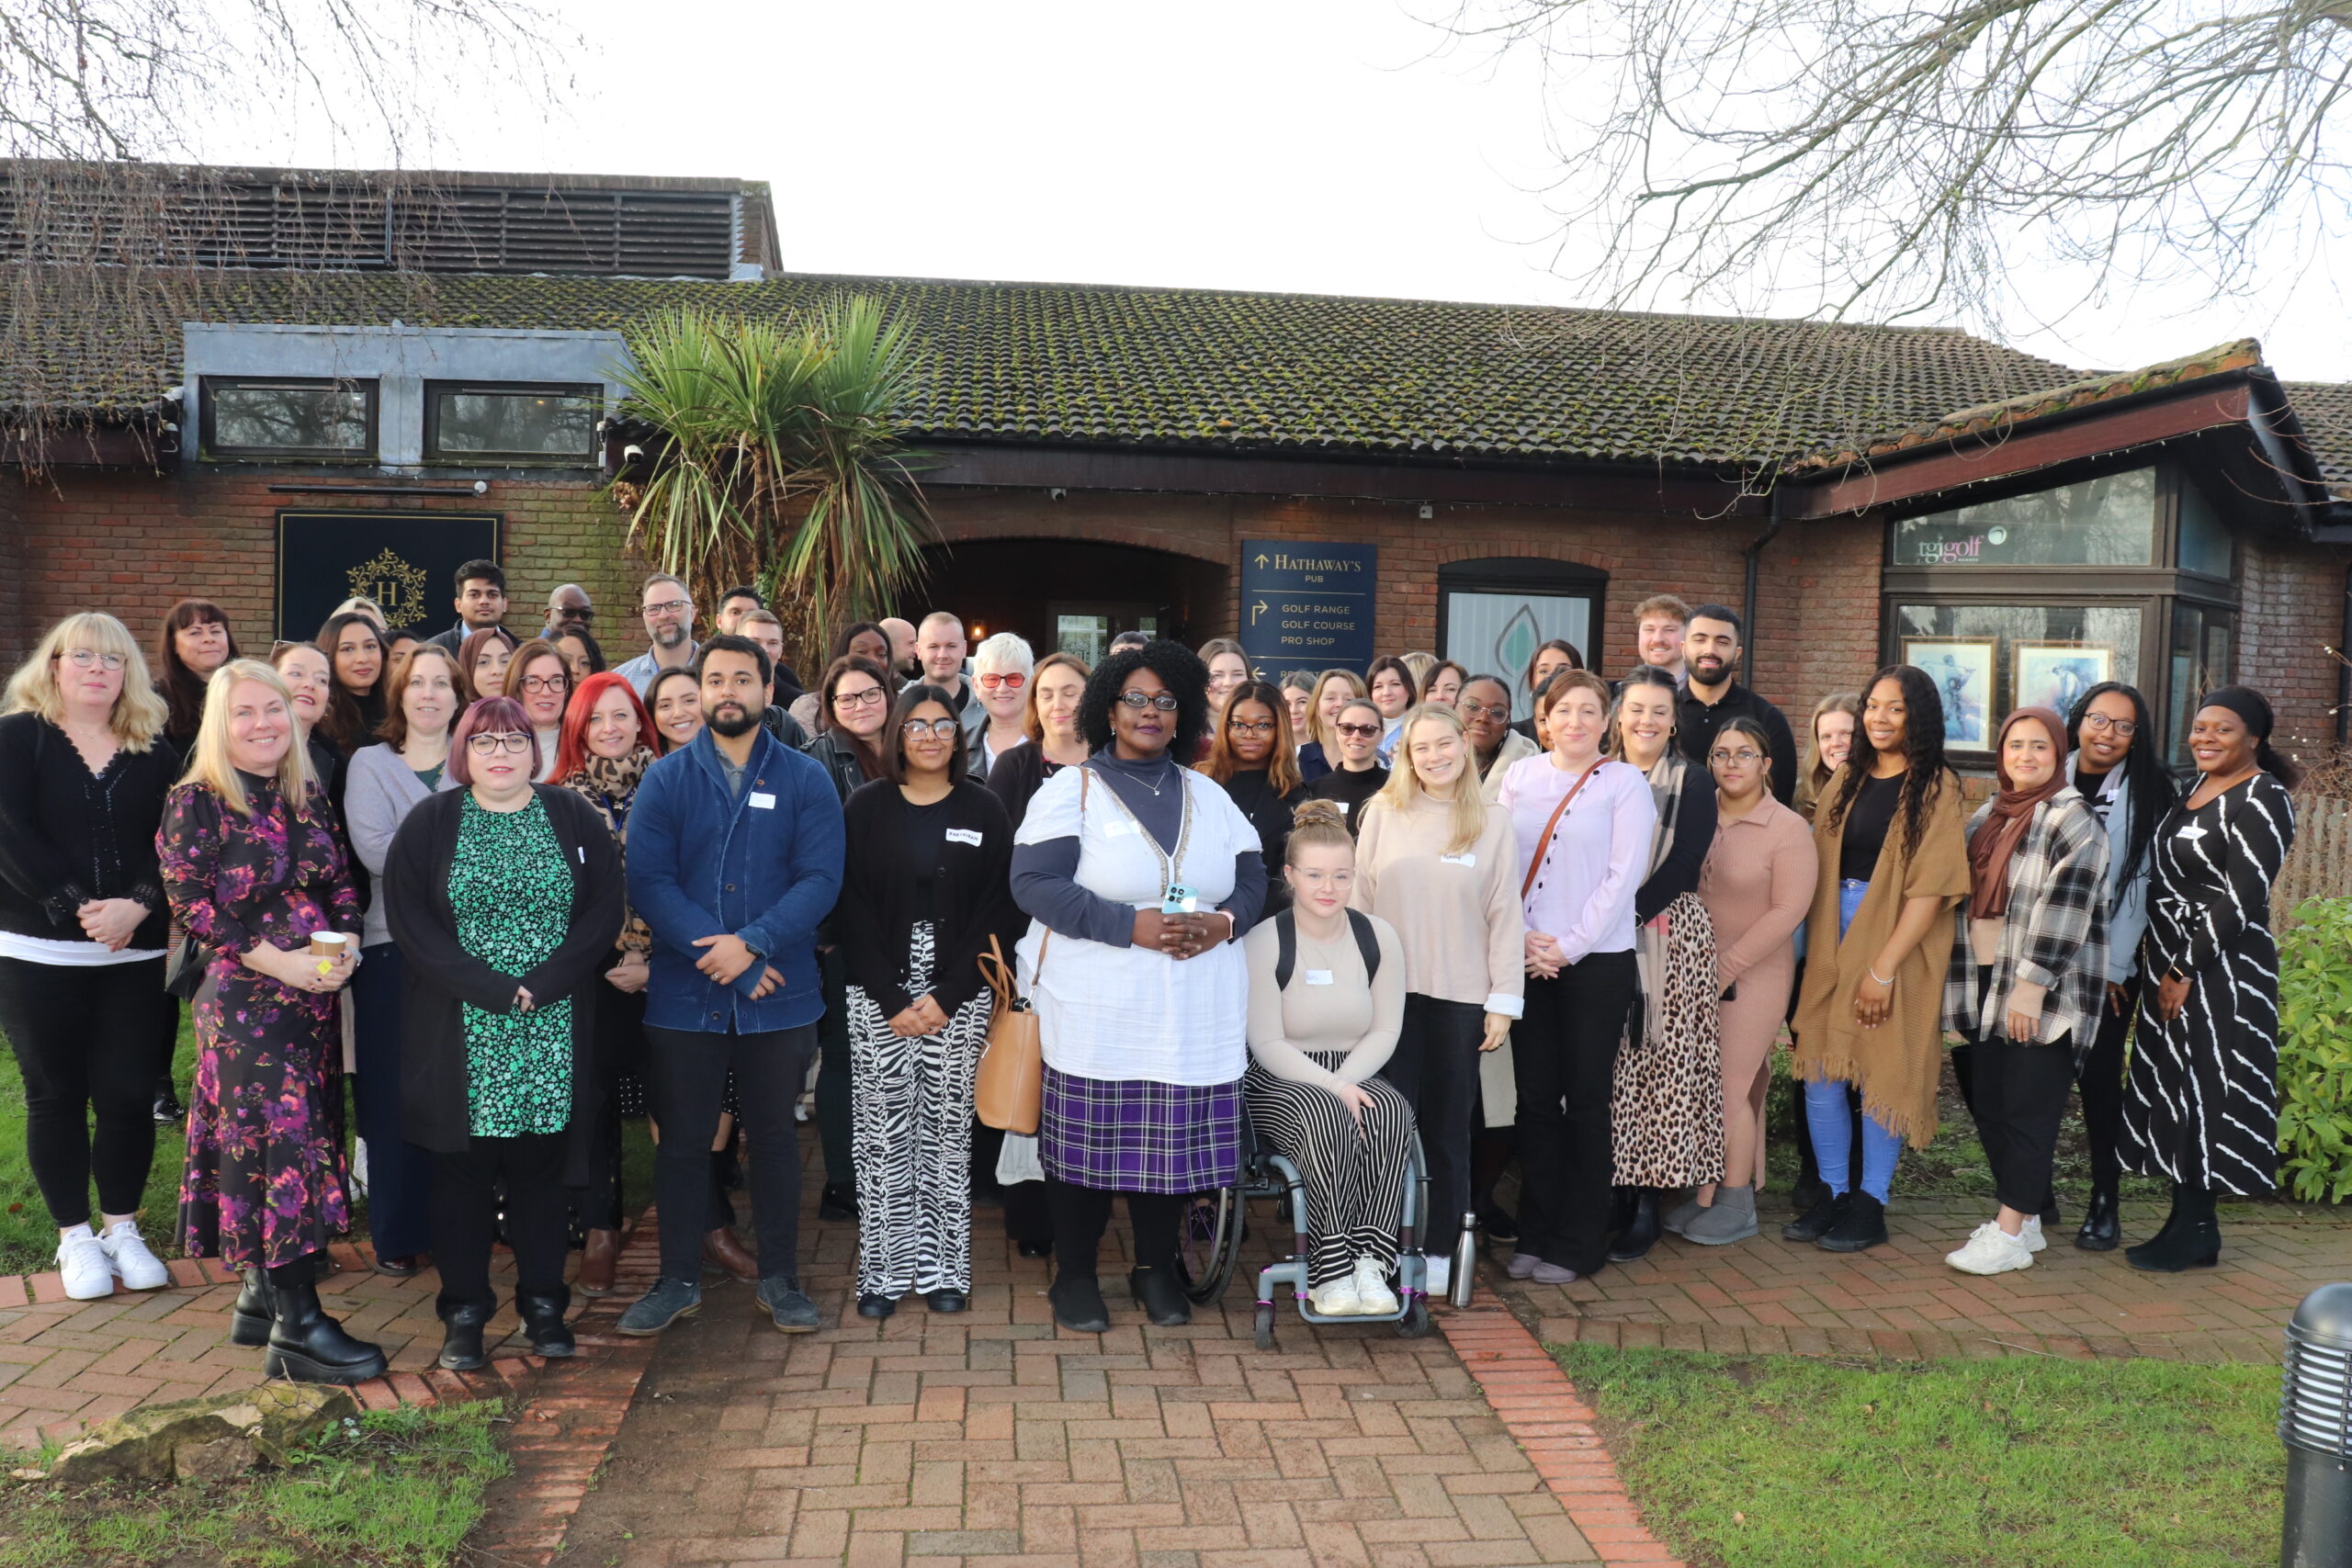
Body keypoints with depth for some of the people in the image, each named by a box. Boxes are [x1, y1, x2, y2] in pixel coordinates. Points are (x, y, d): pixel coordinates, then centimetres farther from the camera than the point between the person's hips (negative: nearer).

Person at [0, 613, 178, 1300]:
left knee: (128, 1094, 2)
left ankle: (122, 1228, 20)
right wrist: (80, 908, -19)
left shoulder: (155, 750, 7)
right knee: (56, 1095, 7)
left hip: (136, 955, 2)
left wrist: (137, 906, -18)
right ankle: (75, 1237, 20)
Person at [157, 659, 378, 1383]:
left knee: (305, 1138, 10)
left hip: (314, 997, 6)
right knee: (274, 1140, -7)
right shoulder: (196, 802, -7)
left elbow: (342, 886, 12)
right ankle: (297, 1327, -2)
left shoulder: (308, 797, 10)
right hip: (243, 1001, -6)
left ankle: (262, 1296, 23)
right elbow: (190, 905, -11)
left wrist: (344, 948, -7)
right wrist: (279, 962, -18)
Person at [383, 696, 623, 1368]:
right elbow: (410, 919, -6)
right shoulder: (430, 824, 3)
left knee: (541, 1163, 7)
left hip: (555, 1029, 1)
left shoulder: (574, 819, 5)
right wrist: (491, 989, -15)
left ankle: (543, 1304, 19)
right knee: (463, 1167, 5)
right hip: (458, 1032, -1)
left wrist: (543, 984, -14)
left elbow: (603, 910, -2)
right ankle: (463, 1312, 16)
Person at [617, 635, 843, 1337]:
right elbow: (647, 881, -8)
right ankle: (678, 1278, 25)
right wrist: (714, 951, -18)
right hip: (683, 995, 0)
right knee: (682, 1138, 10)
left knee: (774, 1136, 11)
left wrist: (752, 944, -20)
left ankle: (780, 1278, 25)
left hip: (779, 996, 0)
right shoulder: (665, 779, 1)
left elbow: (820, 879, -8)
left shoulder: (805, 780, 1)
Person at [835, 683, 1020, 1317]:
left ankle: (943, 1267, 13)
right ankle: (884, 1270, 11)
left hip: (957, 996, 0)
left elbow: (995, 910, 0)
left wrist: (947, 996, -9)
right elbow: (851, 908, -1)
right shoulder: (867, 807, 4)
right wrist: (892, 999, -9)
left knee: (947, 1127, 3)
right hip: (878, 997, 0)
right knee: (882, 1130, 1)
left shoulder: (983, 809, 4)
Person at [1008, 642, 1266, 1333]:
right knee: (1086, 1141, 1)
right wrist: (1132, 925, -19)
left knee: (1173, 1140, 7)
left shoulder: (1207, 796, 14)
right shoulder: (1071, 789, 0)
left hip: (1192, 1012, 4)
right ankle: (1075, 1276, 19)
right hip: (1095, 1010, -3)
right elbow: (1034, 883, -11)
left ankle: (1157, 1269, 26)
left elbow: (1252, 880, 12)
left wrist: (1221, 922, -11)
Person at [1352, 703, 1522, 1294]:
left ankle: (1439, 1249, 18)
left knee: (1448, 1126, 7)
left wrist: (1503, 1001, -1)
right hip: (1390, 992, 0)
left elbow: (1505, 917, 3)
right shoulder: (1383, 814, 3)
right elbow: (1359, 901, 6)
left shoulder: (1494, 825, 3)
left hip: (1461, 996, 0)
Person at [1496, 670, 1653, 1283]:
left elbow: (1624, 876, -7)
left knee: (1585, 1100, 2)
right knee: (1535, 1096, 7)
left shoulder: (1624, 781, 0)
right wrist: (1519, 938, -6)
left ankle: (1578, 1244, 13)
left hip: (1595, 961, -3)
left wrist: (1568, 945, -11)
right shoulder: (1520, 776, 9)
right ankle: (1535, 1234, 18)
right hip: (1526, 959, 3)